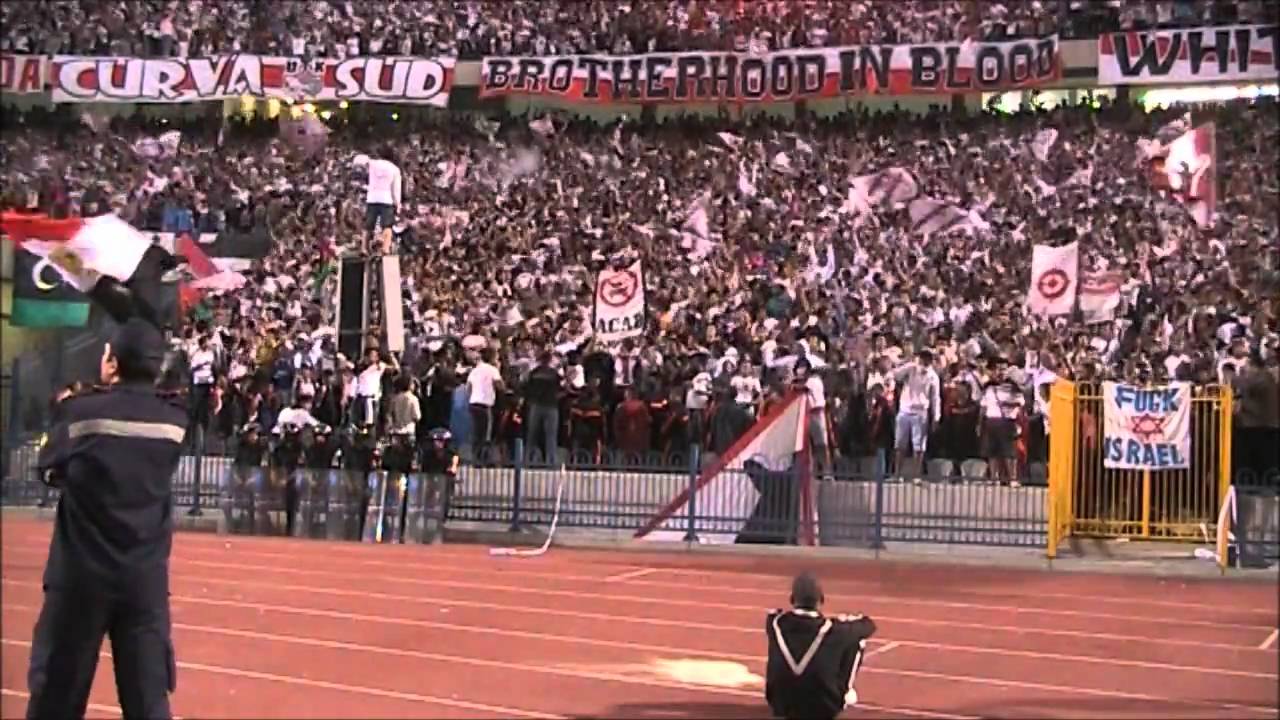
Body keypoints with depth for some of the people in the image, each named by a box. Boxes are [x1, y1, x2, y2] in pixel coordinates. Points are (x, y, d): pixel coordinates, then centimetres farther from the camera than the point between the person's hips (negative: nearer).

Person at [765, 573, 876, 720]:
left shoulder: (775, 623, -11)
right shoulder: (831, 629, -19)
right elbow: (868, 625, 2)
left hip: (782, 707, 3)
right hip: (824, 708, -3)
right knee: (857, 640, 7)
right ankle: (844, 692, 20)